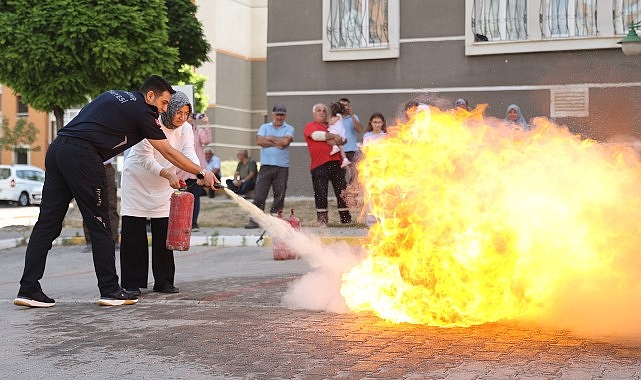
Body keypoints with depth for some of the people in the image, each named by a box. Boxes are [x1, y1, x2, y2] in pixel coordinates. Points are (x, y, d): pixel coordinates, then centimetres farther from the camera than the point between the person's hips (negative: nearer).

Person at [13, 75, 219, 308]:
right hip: (81, 155, -8)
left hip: (57, 149, 8)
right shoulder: (142, 111, 3)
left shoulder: (115, 96, 26)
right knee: (99, 225, 1)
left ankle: (28, 289, 5)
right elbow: (168, 153, 6)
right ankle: (110, 291, 6)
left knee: (47, 223, 6)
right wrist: (202, 174, 14)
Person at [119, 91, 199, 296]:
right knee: (134, 233, -6)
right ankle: (132, 283, -1)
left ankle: (164, 281, 11)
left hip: (164, 186, 4)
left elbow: (189, 155, -20)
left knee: (164, 232, 2)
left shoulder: (185, 129, -6)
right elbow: (146, 159, -23)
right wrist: (168, 175, -38)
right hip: (137, 181, -4)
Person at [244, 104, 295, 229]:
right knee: (259, 195, -4)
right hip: (266, 166, 1)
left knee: (279, 196, 1)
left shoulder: (289, 129, 8)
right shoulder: (264, 127, 13)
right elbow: (259, 141, -4)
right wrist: (276, 143, -6)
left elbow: (285, 141, -11)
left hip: (282, 167, 0)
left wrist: (269, 138, -1)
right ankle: (254, 221, -1)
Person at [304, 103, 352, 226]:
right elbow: (316, 135, -14)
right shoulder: (310, 126, 8)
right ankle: (322, 219, 2)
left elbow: (340, 140, 14)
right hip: (319, 165, -5)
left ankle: (346, 218, 11)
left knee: (342, 192, 5)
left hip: (336, 162, 5)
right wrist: (333, 137, -6)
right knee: (321, 193, -5)